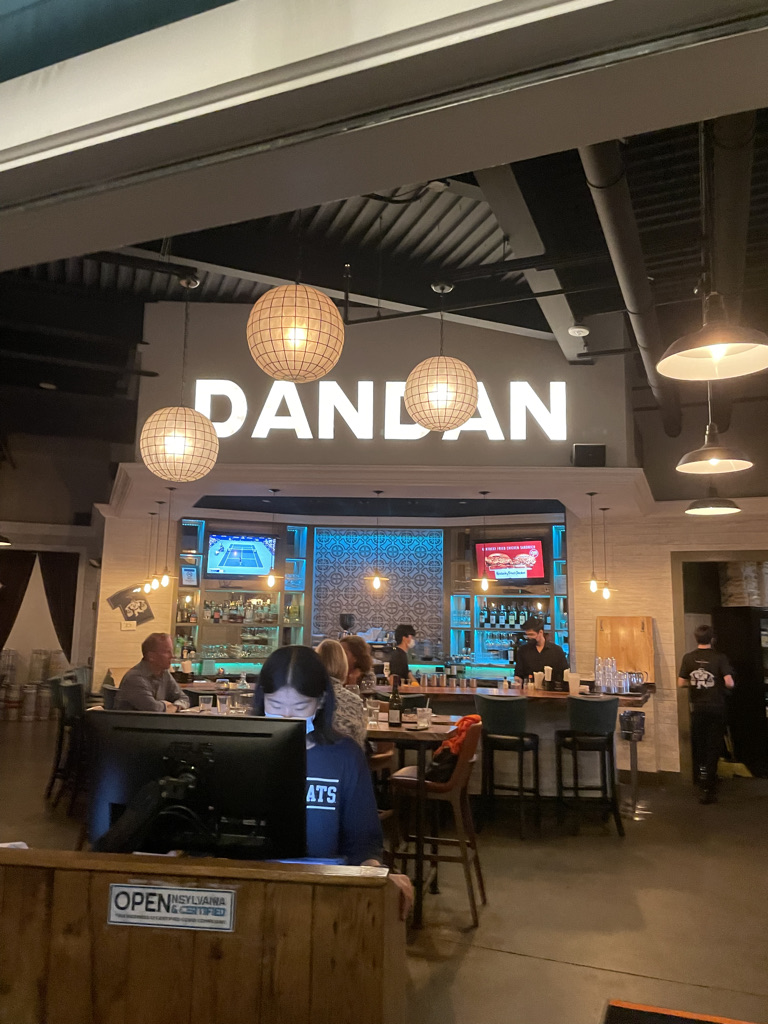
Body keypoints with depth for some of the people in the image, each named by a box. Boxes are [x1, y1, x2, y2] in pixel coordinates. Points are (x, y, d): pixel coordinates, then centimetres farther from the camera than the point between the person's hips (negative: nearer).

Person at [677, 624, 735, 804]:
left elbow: (681, 683, -2)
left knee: (698, 745, 18)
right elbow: (729, 683, -17)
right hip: (715, 707, -2)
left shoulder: (688, 658, -4)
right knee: (713, 747, 2)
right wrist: (721, 684, 5)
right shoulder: (719, 658, -11)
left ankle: (700, 778, 32)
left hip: (697, 707, 2)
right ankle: (708, 787, -3)